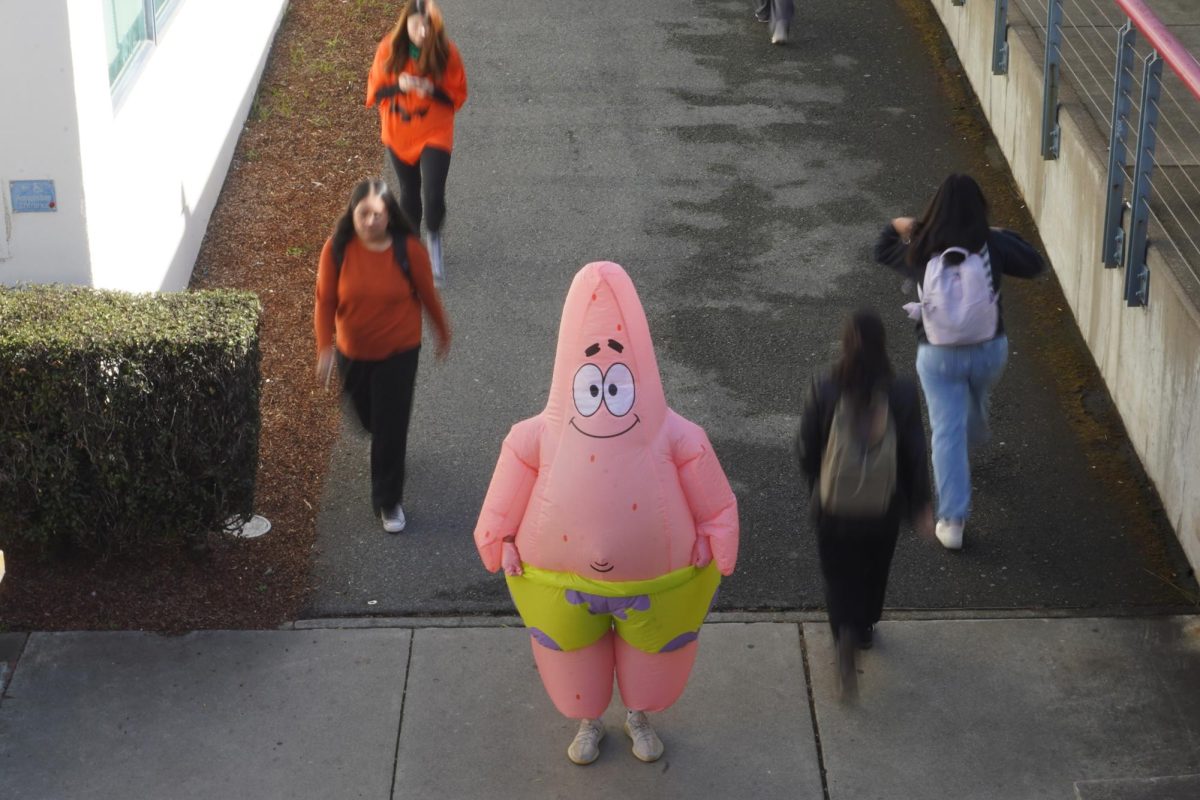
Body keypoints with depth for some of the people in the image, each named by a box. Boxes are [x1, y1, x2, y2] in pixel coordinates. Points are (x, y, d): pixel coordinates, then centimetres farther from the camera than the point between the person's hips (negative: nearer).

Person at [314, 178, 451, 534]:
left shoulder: (409, 249, -20)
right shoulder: (337, 249, -18)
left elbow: (427, 294, -6)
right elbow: (325, 302, -11)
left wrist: (443, 333, 7)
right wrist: (324, 347, -21)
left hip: (399, 352, -2)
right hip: (352, 352, 2)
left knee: (391, 428, 0)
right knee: (368, 418, 23)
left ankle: (389, 501, 19)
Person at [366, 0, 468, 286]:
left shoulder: (447, 53, -16)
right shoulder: (389, 50, -14)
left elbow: (458, 95, -7)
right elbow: (376, 90, -4)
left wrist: (433, 90, -26)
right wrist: (398, 86, -25)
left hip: (435, 135, -2)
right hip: (399, 135, 2)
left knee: (434, 195, -12)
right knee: (409, 192, 18)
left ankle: (434, 238, 20)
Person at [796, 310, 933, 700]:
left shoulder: (823, 390, -16)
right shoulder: (902, 393, -15)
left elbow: (806, 447, -5)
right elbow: (915, 453, -7)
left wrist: (815, 484, 15)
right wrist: (921, 506, 6)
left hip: (834, 506, -1)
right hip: (884, 507, 1)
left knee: (839, 576, 14)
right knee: (874, 570, 26)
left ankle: (846, 634, -7)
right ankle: (864, 628, 46)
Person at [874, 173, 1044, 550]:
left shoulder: (921, 251, -11)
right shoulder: (991, 246, -13)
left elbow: (882, 253, 9)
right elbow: (1034, 264, 2)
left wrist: (895, 228, 27)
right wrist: (1004, 236, 14)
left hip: (938, 354, -1)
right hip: (989, 349, 2)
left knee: (947, 432, 2)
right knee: (975, 404, 32)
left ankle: (952, 520, -2)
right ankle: (967, 450, 63)